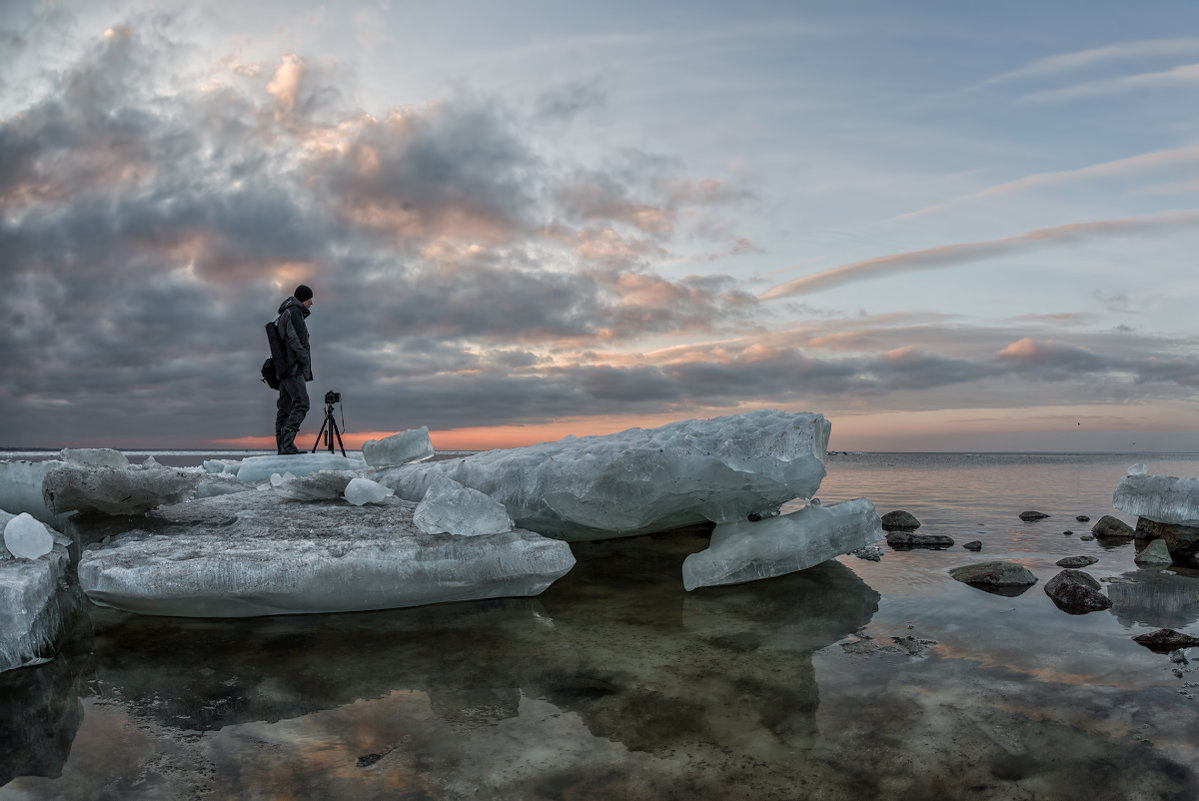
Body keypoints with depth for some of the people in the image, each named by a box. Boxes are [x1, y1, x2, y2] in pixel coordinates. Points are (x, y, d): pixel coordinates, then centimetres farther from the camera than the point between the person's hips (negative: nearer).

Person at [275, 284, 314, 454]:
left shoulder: (284, 315, 25)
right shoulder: (294, 312, -7)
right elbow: (294, 340, -19)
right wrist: (305, 361, -10)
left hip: (285, 370, 11)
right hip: (294, 369, -11)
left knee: (285, 409, 6)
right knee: (301, 404, -18)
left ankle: (281, 447, 6)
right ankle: (288, 443, -26)